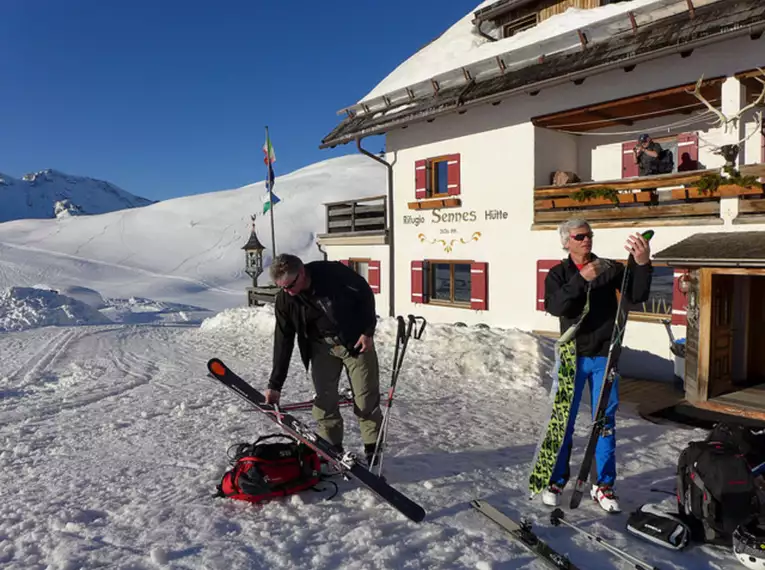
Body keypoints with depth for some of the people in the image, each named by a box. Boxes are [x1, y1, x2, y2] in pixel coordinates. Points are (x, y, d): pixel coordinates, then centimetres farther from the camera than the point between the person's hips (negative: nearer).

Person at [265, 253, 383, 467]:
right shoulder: (284, 300, -14)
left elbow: (365, 293, -11)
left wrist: (368, 331, -13)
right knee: (324, 399, 1)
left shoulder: (333, 273, -26)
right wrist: (275, 384, -9)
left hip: (355, 340, -3)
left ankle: (373, 448, 18)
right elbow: (283, 342, -8)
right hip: (322, 346, 3)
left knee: (366, 398, 2)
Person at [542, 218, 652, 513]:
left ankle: (604, 485, 20)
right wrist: (582, 279, -26)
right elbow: (554, 306, -17)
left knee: (605, 421, 8)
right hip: (574, 355, -1)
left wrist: (643, 265, -24)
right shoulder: (558, 274, 1)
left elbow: (636, 295, -8)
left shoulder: (610, 268, 4)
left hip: (605, 355, 1)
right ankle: (556, 480, 19)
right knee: (564, 420, 4)